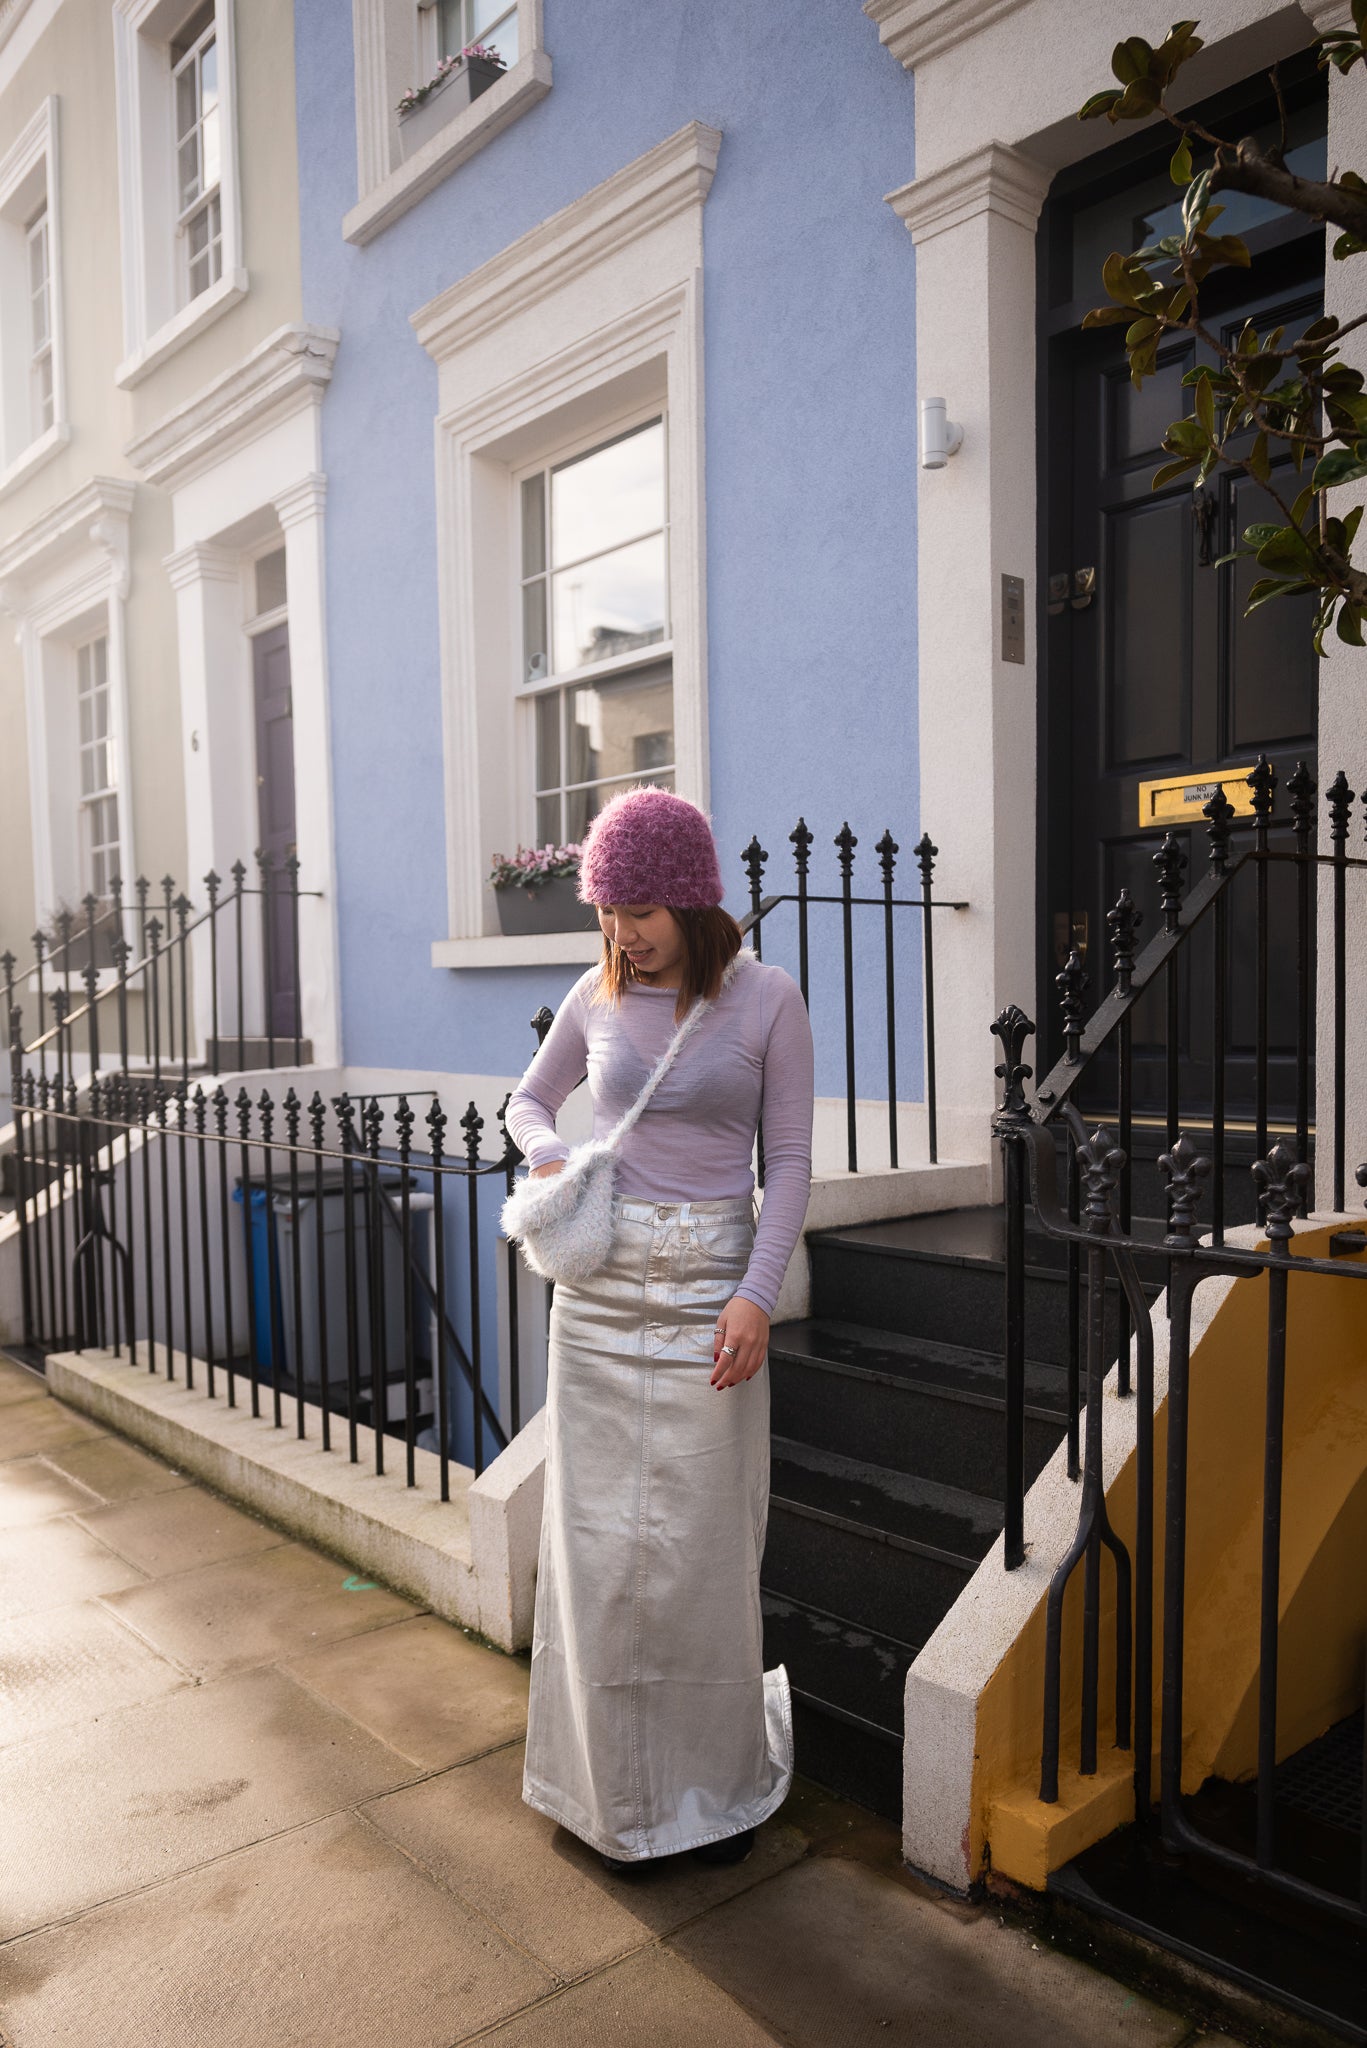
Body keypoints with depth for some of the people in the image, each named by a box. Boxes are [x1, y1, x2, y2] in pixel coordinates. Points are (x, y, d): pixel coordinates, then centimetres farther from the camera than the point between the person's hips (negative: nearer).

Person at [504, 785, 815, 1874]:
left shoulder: (766, 997, -5)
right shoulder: (597, 997, 3)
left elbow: (790, 1160, -4)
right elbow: (529, 1099, 19)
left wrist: (757, 1294, -13)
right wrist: (550, 1159, -3)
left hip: (711, 1288, -2)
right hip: (601, 1288, 3)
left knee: (705, 1544, 6)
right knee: (597, 1540, 9)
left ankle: (718, 1781, 30)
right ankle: (618, 1788, 30)